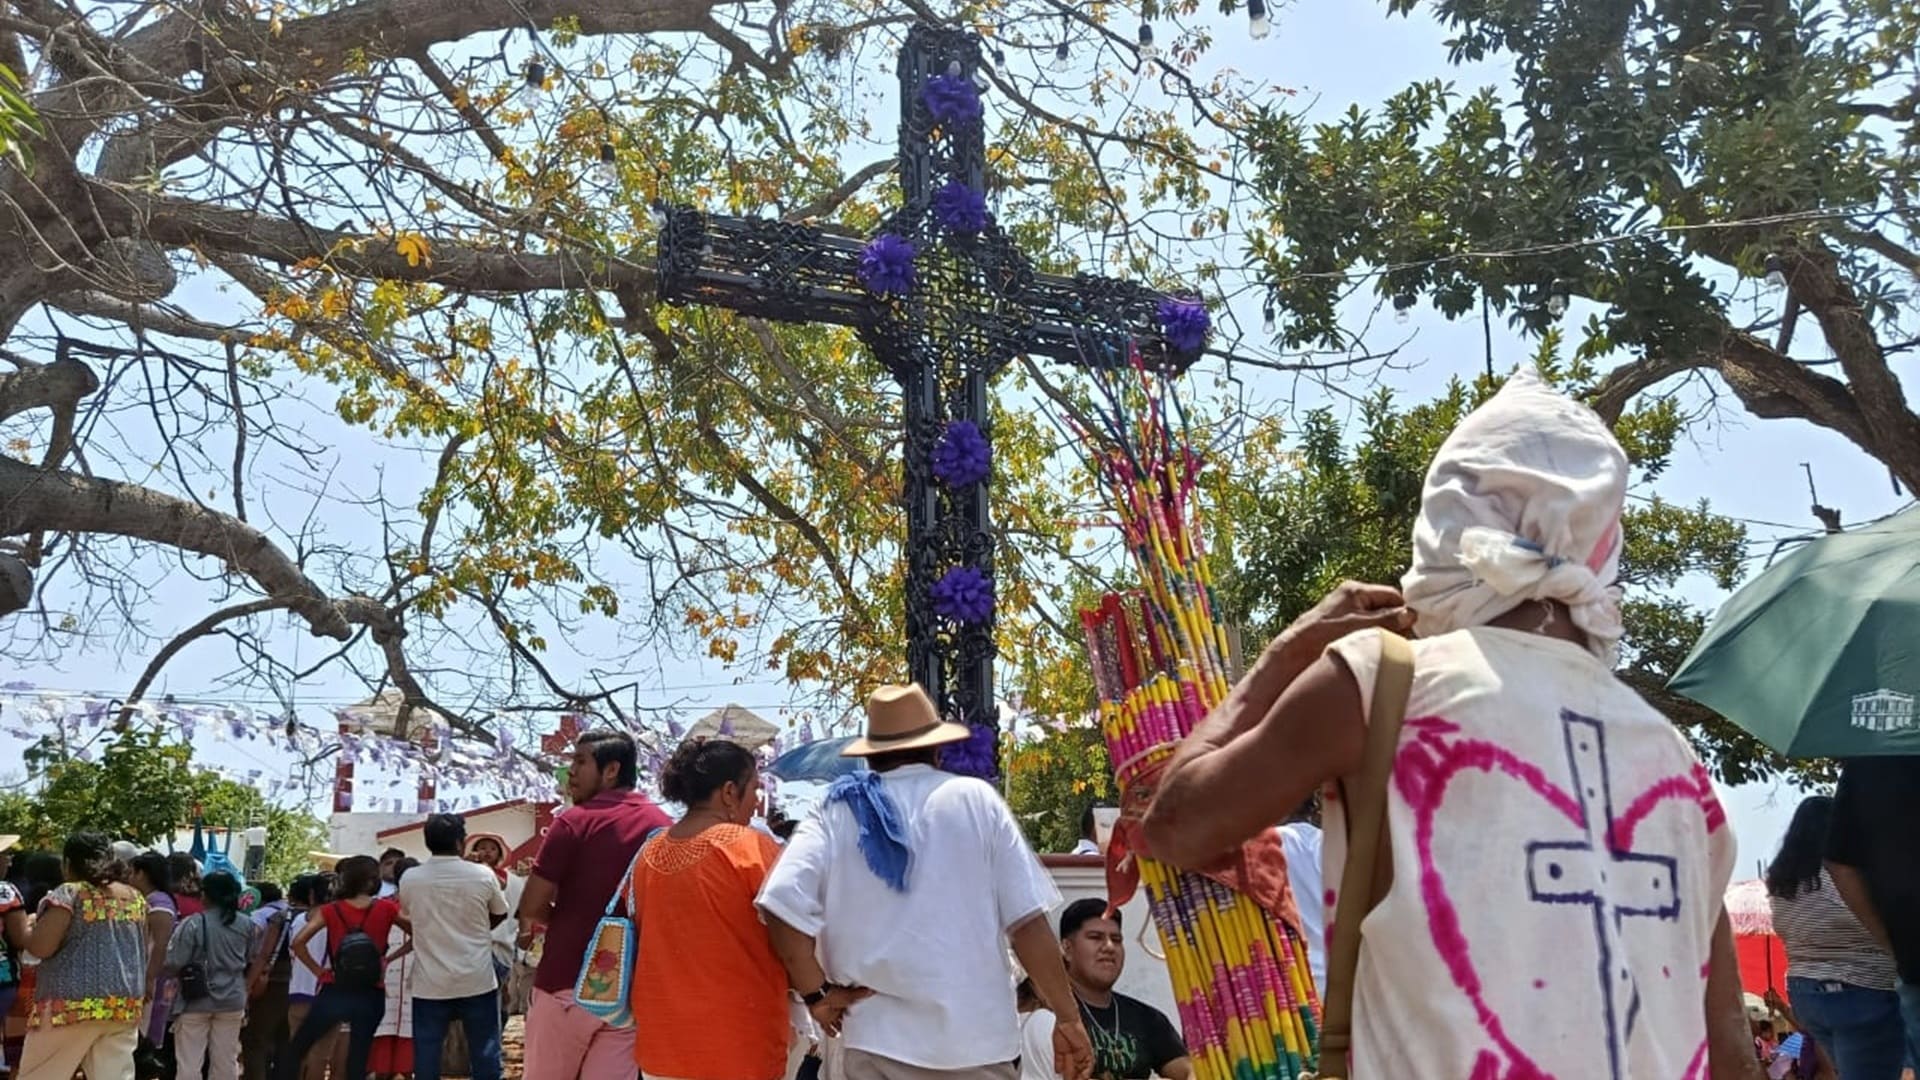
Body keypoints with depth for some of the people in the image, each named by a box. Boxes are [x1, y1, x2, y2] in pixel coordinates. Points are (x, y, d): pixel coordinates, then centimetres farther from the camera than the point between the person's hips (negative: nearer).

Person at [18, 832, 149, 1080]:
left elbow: (40, 947, -12)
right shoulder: (137, 898, 13)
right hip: (125, 1004, 6)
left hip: (74, 1003, -6)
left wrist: (28, 928, 7)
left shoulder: (69, 894, -7)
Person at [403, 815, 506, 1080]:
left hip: (430, 983, 1)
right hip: (477, 980, -1)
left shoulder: (409, 879, -4)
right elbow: (500, 915, 8)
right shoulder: (483, 875, -8)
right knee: (484, 1055, 8)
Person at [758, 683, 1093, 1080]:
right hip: (977, 1035, 0)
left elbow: (783, 902, -13)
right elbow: (1027, 920, -3)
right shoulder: (976, 800, 0)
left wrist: (817, 994, -2)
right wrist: (1067, 1015, 4)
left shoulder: (839, 813, 1)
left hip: (880, 1040, 0)